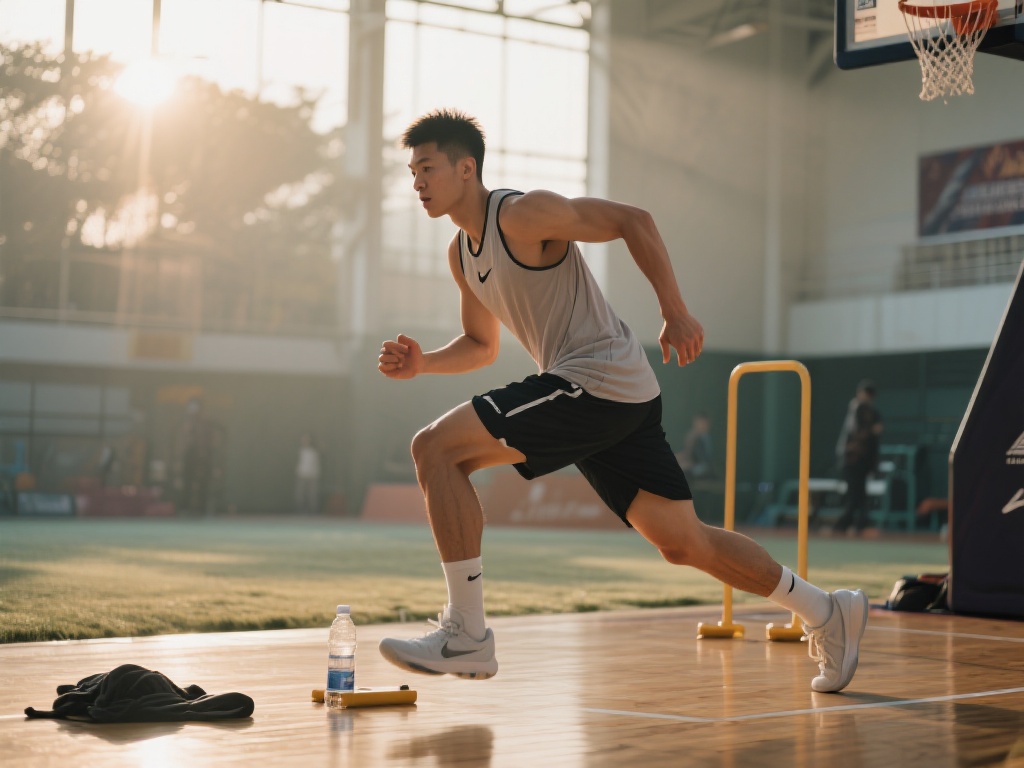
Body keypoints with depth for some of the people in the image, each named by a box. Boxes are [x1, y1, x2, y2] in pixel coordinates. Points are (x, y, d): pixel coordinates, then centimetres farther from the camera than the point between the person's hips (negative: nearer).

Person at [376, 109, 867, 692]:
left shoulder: (524, 213, -11)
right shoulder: (461, 253, 17)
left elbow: (633, 221, -11)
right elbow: (481, 346, 26)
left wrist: (675, 312, -15)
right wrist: (422, 363, 7)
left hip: (601, 378, -9)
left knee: (437, 447, -15)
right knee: (684, 543, 11)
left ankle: (466, 634, -13)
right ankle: (827, 612, 23)